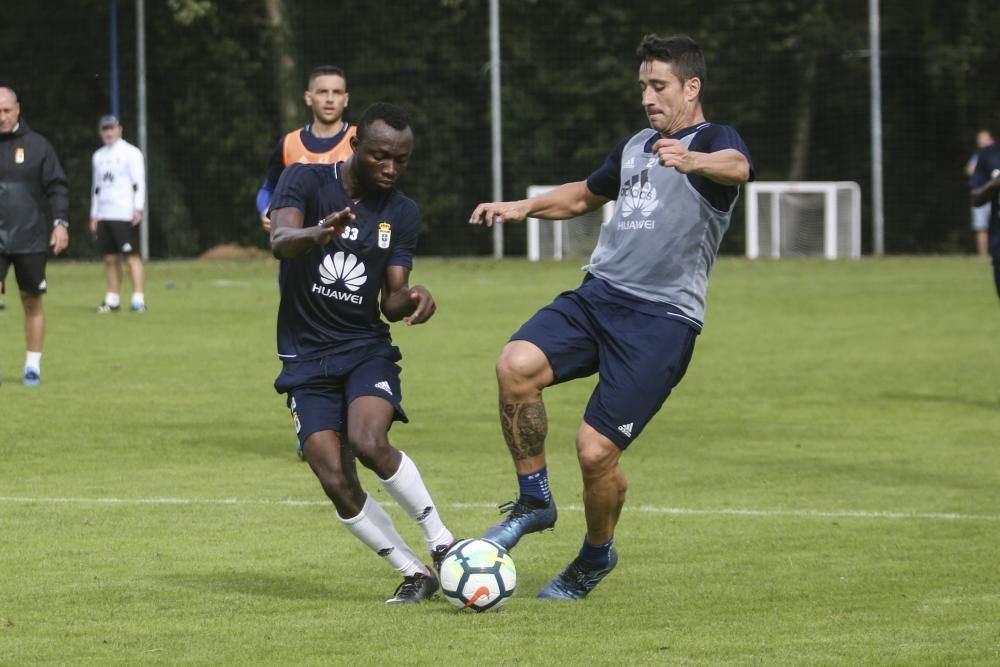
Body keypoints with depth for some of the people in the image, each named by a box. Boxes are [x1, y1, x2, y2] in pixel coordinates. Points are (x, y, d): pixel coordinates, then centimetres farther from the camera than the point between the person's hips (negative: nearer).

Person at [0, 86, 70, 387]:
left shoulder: (37, 145, 4)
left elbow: (56, 187, 4)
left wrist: (60, 222, -8)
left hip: (31, 238, 0)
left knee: (32, 302, 6)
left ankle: (33, 365, 15)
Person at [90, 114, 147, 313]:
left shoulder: (131, 153, -1)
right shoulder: (98, 156, 17)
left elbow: (139, 182, -7)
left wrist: (138, 208, -17)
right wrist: (94, 216, 17)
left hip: (125, 215, -6)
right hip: (104, 215, 6)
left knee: (132, 256, -10)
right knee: (110, 258, 5)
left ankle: (138, 298, -14)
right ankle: (112, 299, 9)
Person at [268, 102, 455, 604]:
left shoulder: (402, 213, 2)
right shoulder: (305, 181, -8)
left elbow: (391, 301, 2)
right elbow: (280, 239, -27)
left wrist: (414, 298, -23)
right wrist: (317, 234, -51)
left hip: (366, 349, 1)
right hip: (306, 359, -1)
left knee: (369, 444, -28)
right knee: (337, 482, -14)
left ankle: (442, 542, -12)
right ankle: (414, 574, 1)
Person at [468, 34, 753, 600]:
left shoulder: (714, 141, -3)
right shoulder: (635, 147, 21)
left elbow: (738, 168, -29)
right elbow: (586, 195, 40)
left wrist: (692, 161, -52)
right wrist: (523, 207, 23)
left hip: (662, 320, -6)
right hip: (597, 297, 6)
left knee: (597, 451, -12)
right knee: (516, 366, -22)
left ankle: (597, 556, 19)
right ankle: (534, 502, -3)